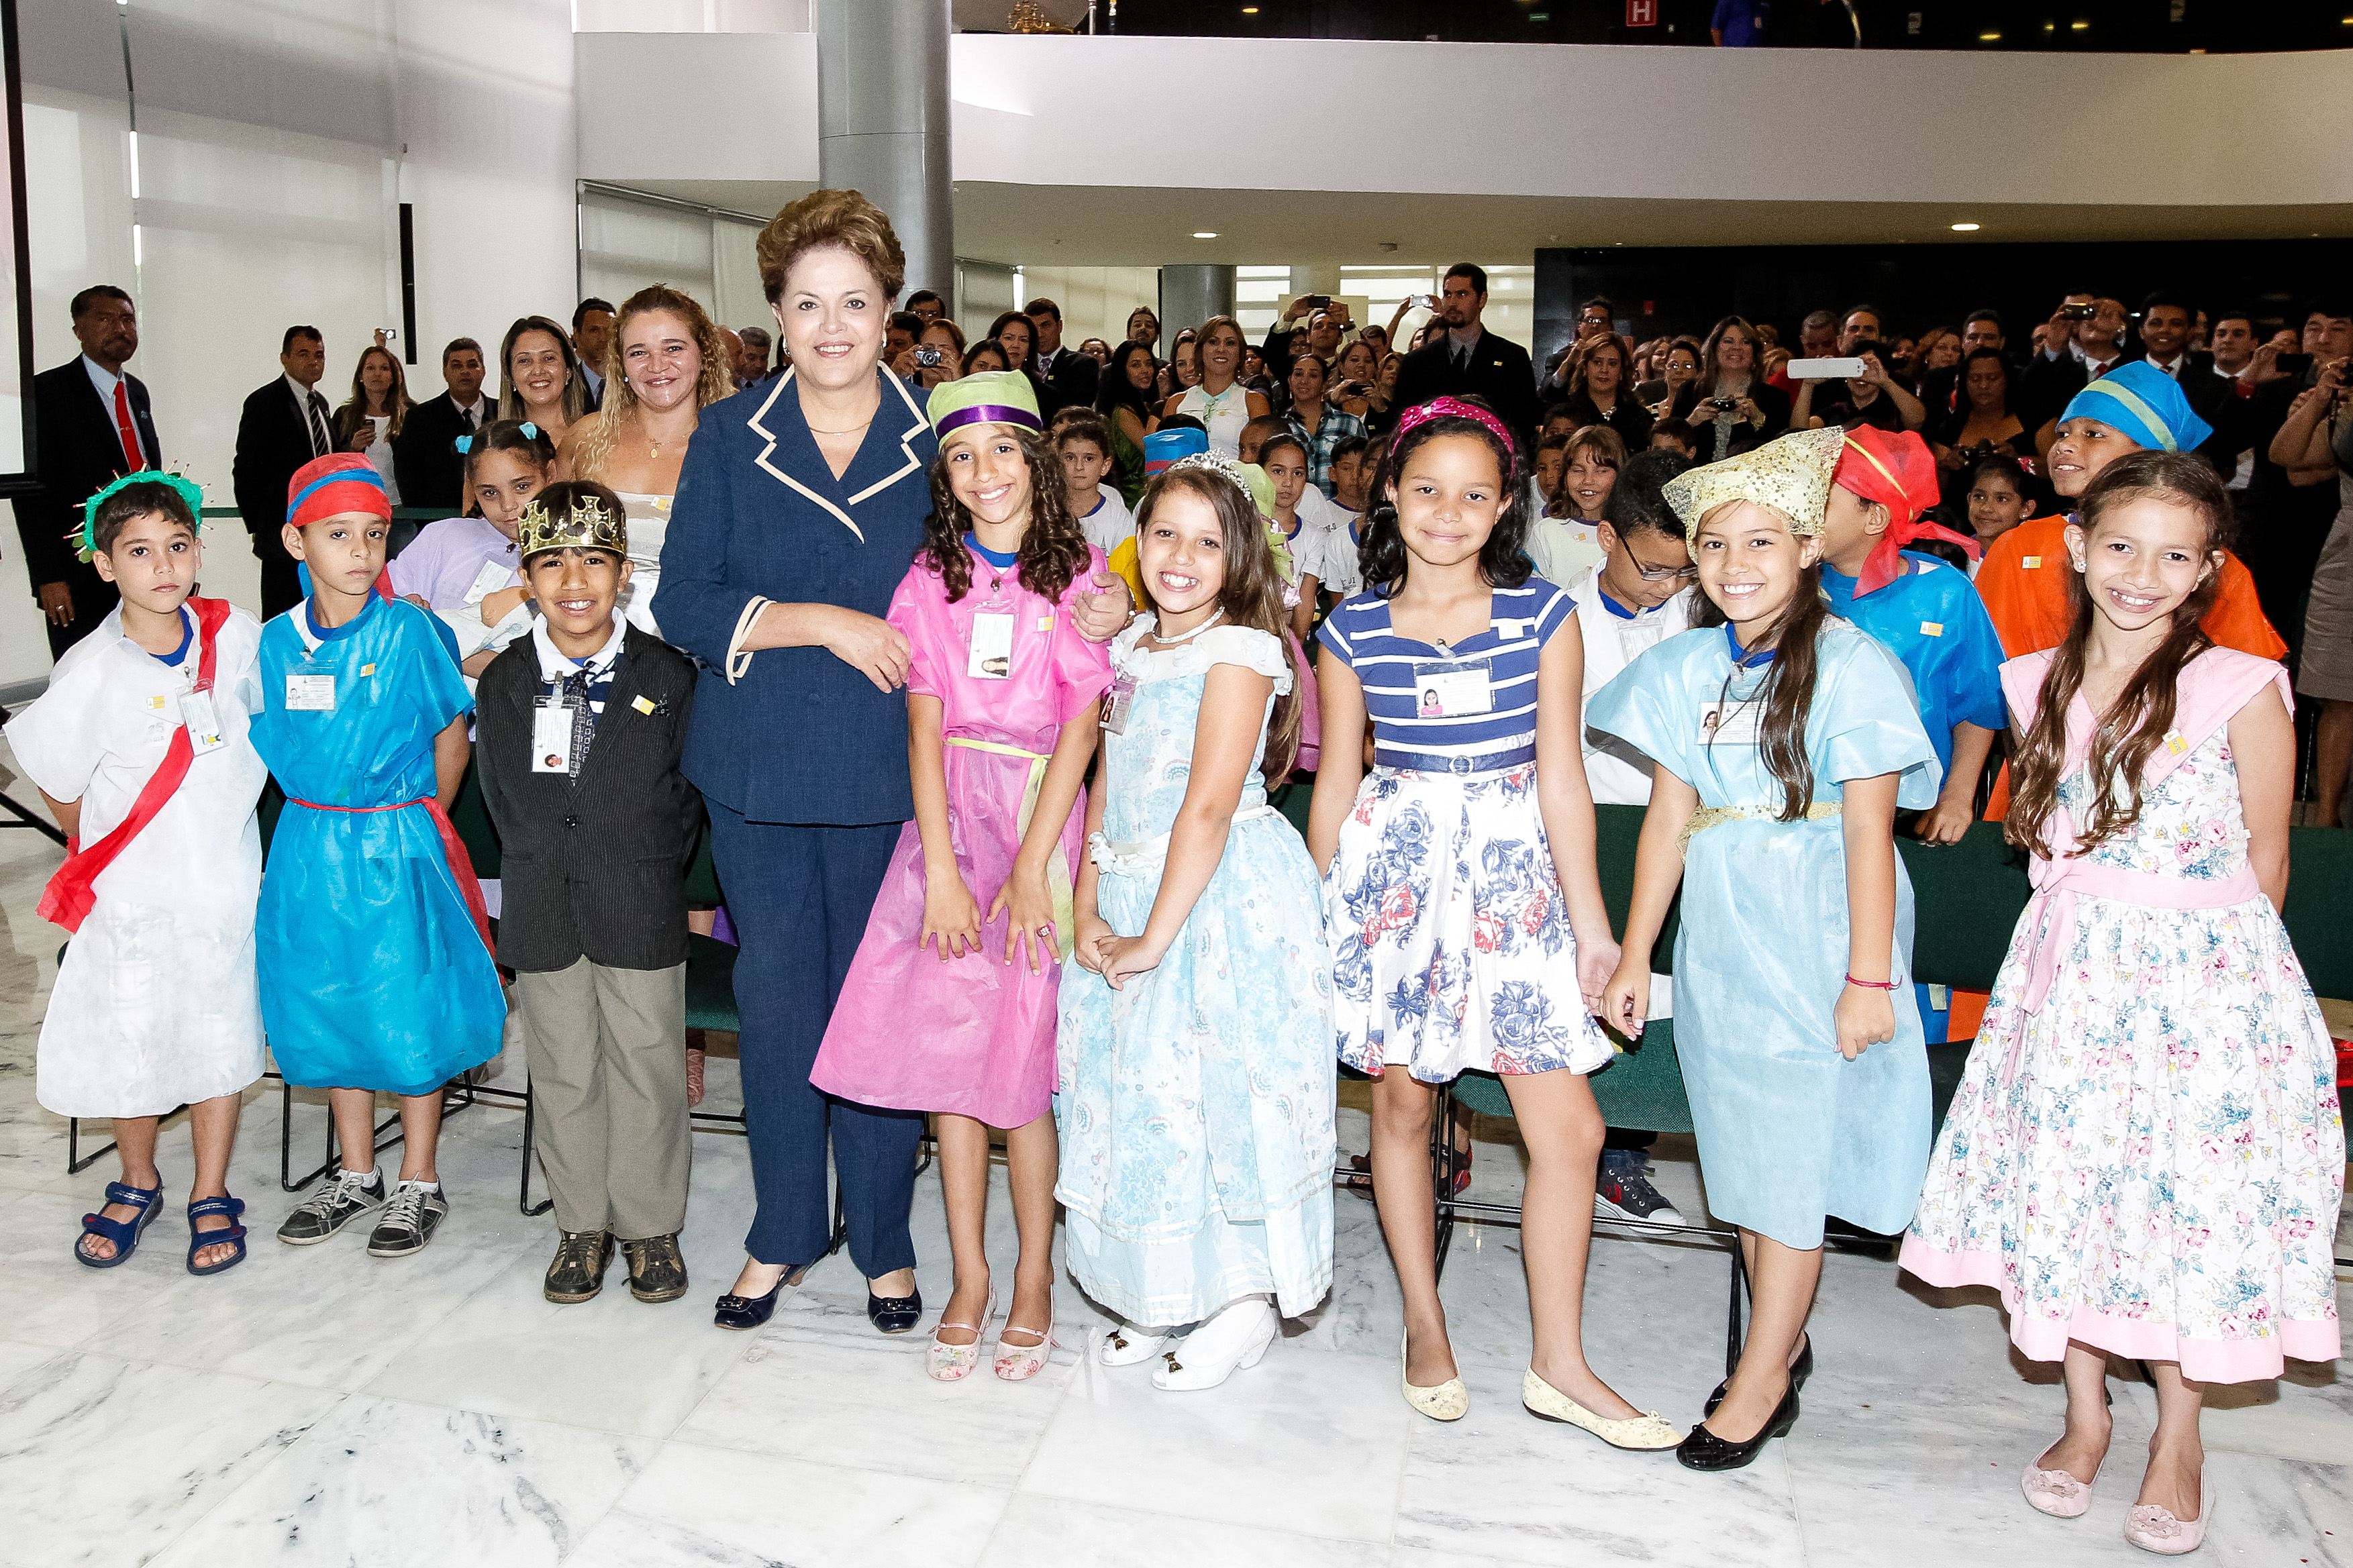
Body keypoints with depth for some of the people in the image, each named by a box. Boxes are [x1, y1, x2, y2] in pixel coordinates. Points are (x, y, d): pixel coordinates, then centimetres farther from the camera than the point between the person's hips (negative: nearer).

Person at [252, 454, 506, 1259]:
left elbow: (451, 738, -2)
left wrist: (415, 826, 5)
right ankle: (357, 1175, 30)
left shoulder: (410, 630, -9)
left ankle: (419, 1184, 18)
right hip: (308, 850, 4)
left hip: (397, 846, -4)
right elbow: (272, 747, 12)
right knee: (325, 1012, 13)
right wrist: (329, 826, 7)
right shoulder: (277, 641, 2)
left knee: (410, 1017, 2)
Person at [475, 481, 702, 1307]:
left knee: (646, 1068, 6)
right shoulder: (503, 682, 3)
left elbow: (689, 788, 2)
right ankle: (582, 1224, 26)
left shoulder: (668, 677, -5)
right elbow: (498, 797, 10)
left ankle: (651, 1226, 21)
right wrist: (539, 867, 6)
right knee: (562, 1071, 11)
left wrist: (653, 870, 1)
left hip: (642, 909, -2)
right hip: (542, 911, 2)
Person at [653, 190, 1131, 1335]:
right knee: (776, 998, 11)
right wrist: (823, 621, -14)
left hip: (888, 769, -1)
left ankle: (885, 1241, 24)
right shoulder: (728, 439, 3)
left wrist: (1097, 607, -11)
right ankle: (781, 1235, 28)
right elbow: (683, 604, -2)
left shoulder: (938, 438, 2)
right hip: (757, 767, 1)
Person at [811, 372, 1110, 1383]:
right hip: (949, 817, 3)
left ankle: (1033, 1281, 14)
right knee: (945, 1045, 3)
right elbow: (925, 727, 0)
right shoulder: (930, 579, 6)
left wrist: (1030, 868, -11)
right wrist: (941, 870, -9)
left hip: (1040, 815, -2)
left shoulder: (1079, 575, 0)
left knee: (1022, 1053, -2)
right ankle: (969, 1278, 16)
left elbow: (1080, 729, -5)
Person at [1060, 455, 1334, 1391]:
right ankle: (1165, 1293, 27)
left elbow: (1209, 808, -19)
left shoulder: (1238, 651, -12)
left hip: (1224, 895, -7)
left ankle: (1247, 1298, 16)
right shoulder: (1131, 648, 10)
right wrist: (1088, 909, -1)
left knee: (1215, 1091, -2)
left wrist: (1155, 935, -18)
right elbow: (1105, 787, 9)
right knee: (1133, 1087, 11)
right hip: (1131, 891, 7)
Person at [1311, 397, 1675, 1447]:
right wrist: (1318, 911, 9)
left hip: (1515, 876, 0)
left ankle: (1559, 1363, 13)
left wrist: (1591, 918, 1)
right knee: (1401, 1101, 9)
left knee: (1570, 1129, -2)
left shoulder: (1544, 616, 1)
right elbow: (1336, 783, 8)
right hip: (1392, 871, 0)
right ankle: (1424, 1327, 29)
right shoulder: (1353, 630, 2)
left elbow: (1560, 776, 2)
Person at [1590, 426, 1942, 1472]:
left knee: (1793, 1150, 3)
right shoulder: (1690, 667, 5)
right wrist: (1634, 956, 6)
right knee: (1743, 1146, 14)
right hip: (1719, 932, 6)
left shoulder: (1850, 667, -11)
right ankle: (1785, 1343, 32)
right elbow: (1668, 817, 6)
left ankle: (1759, 1378, 15)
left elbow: (1869, 829, -13)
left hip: (1813, 930, -5)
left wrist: (1870, 977, -14)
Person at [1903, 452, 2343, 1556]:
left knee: (2188, 1199, 3)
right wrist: (2082, 947, 9)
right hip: (2066, 971, 4)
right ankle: (2085, 1415, 28)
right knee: (2064, 1186, 9)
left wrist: (2216, 961, 1)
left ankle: (2178, 1441, 25)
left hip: (2202, 978, -3)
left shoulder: (2241, 690, -9)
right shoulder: (2036, 686, 3)